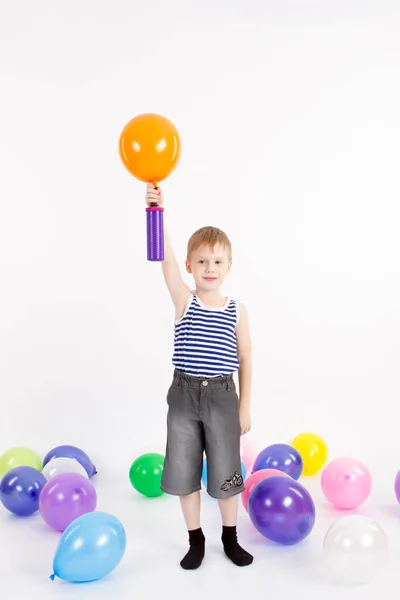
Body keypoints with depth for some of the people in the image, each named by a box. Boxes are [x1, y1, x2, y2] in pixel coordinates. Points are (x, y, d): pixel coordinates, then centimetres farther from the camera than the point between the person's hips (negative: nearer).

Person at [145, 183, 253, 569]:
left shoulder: (237, 311, -2)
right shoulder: (184, 301, -5)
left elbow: (245, 361, 3)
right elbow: (167, 259, -21)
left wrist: (244, 407, 3)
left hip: (222, 396, 0)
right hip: (184, 394, 0)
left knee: (225, 472, 11)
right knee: (184, 472, 10)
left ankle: (230, 537, 34)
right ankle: (195, 539, 30)